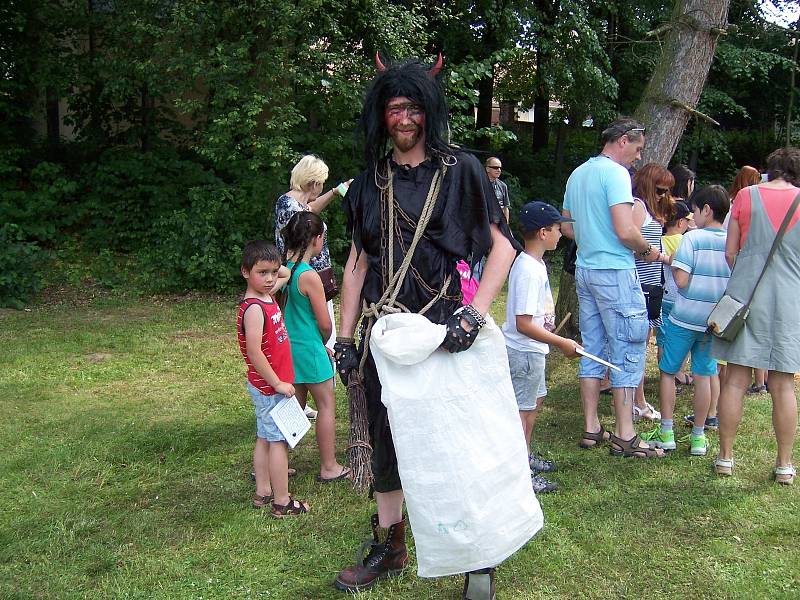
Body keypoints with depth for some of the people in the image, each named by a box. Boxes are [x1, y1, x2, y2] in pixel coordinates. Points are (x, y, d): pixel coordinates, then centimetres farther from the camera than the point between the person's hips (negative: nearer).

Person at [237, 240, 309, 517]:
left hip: (267, 386, 9)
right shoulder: (253, 308, -22)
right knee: (278, 441, -3)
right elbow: (254, 352, -26)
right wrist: (278, 383, -23)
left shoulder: (267, 298, 6)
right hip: (269, 387, -9)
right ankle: (282, 503, 5)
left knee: (265, 439, 17)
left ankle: (263, 492, 29)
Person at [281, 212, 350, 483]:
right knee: (327, 405, 6)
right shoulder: (309, 276, -20)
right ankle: (329, 467, 14)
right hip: (309, 348, -8)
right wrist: (324, 343, 5)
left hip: (288, 347, 8)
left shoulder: (284, 268, 1)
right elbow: (325, 324, -14)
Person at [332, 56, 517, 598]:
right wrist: (346, 338, 6)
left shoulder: (460, 170, -2)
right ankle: (389, 546, 28)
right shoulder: (371, 181, 9)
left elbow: (502, 245, -6)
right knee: (387, 435, 12)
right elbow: (357, 264, 11)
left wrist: (474, 313, -18)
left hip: (446, 329, -4)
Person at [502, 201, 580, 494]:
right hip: (524, 351, -10)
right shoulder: (528, 270, -25)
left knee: (534, 401, 22)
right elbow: (523, 324, -27)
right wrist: (561, 343, -23)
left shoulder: (534, 263, 7)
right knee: (523, 410, -1)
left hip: (532, 349, 10)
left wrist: (550, 332, 26)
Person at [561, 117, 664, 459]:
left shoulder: (578, 174, 14)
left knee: (593, 349, 12)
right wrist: (647, 250, -5)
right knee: (628, 350, -2)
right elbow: (625, 231, -21)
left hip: (584, 270, 9)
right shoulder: (616, 174, -13)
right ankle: (624, 435, 1)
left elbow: (566, 226, 21)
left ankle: (591, 429, 16)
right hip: (615, 272, -8)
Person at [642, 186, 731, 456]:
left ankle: (666, 432, 11)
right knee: (703, 376, 10)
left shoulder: (693, 238, -13)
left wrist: (672, 263, 1)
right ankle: (698, 436, 16)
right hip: (715, 320, 5)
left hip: (684, 317, -4)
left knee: (667, 371, 9)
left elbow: (681, 280, -18)